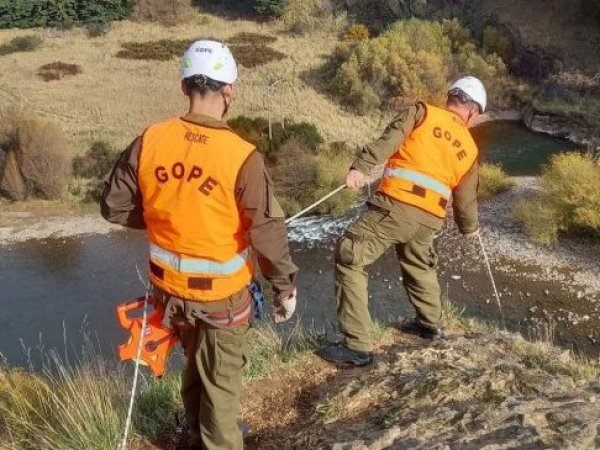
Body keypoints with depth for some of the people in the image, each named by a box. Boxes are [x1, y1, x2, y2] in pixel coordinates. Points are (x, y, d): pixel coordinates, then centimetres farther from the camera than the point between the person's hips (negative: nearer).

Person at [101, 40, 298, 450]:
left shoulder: (150, 141, -10)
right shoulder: (241, 156, -23)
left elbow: (114, 206, 0)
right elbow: (268, 233, -20)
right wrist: (286, 286, -6)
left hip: (169, 286, 6)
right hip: (222, 294, -5)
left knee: (196, 365, 29)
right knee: (221, 380, 15)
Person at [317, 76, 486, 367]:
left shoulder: (422, 112, 10)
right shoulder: (469, 148, 20)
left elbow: (390, 139, -9)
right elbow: (465, 198, 27)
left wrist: (361, 167, -20)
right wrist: (469, 226, 45)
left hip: (396, 206, -5)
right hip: (430, 220, 6)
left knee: (348, 258, -1)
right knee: (418, 265, 33)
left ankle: (358, 346, -6)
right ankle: (431, 324, 51)